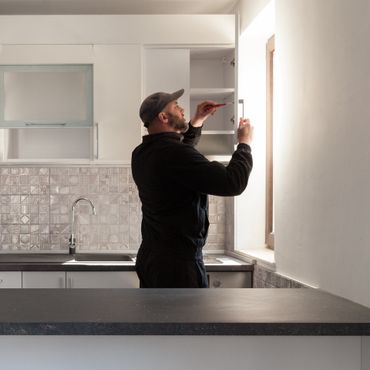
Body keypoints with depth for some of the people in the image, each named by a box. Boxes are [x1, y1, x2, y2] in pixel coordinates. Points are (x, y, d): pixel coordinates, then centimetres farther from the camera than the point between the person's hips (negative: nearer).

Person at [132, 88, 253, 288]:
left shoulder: (142, 154, 8)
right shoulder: (173, 153, -20)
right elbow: (232, 182, -21)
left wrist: (196, 122, 25)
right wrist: (244, 143, -4)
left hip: (149, 257, 10)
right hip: (178, 262, -10)